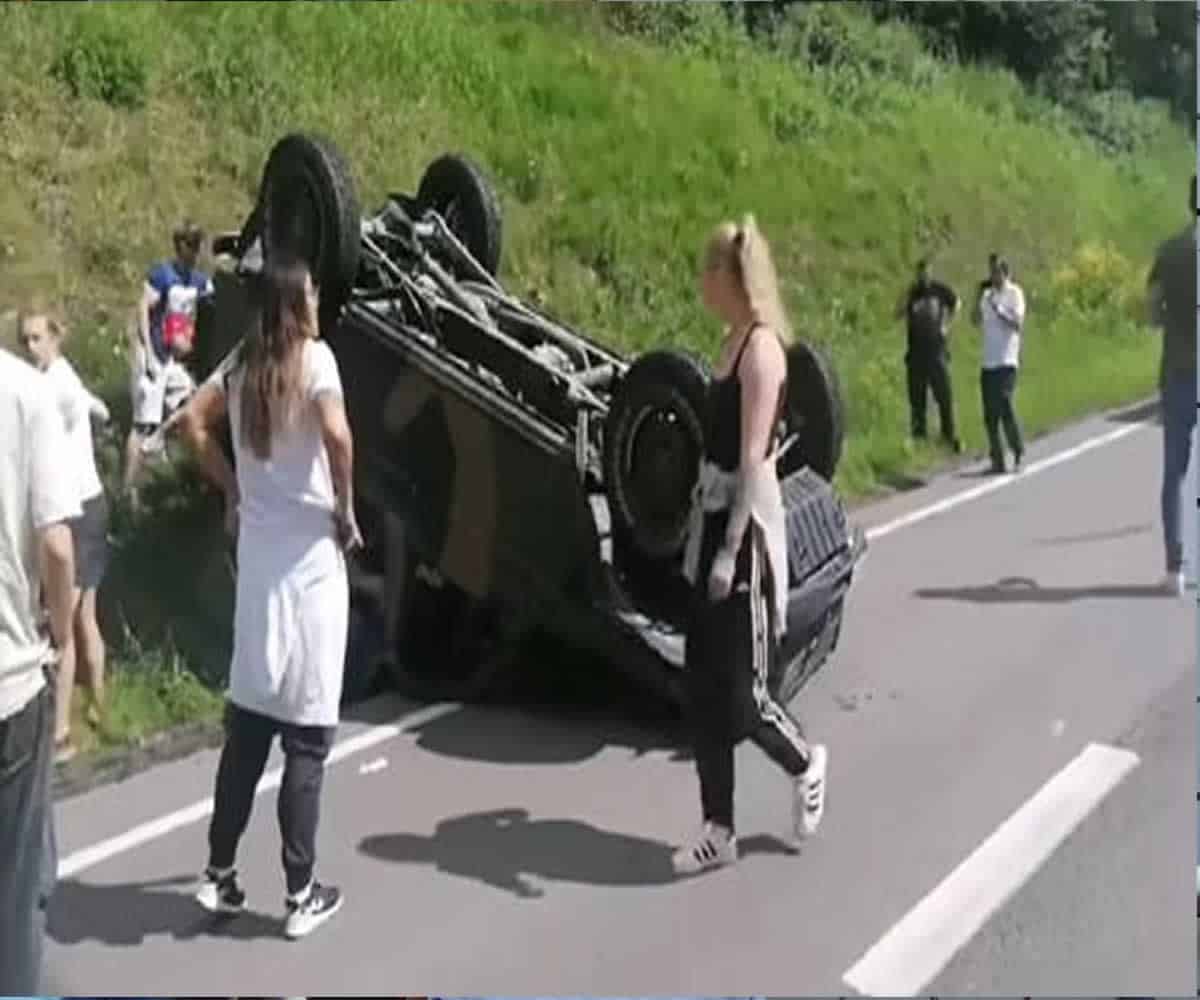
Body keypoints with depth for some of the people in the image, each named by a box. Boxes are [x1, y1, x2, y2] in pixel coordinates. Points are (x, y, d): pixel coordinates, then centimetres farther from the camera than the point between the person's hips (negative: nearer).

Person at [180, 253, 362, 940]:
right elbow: (336, 433, -26)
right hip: (310, 556, -6)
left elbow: (193, 423, 11)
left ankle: (221, 875, 22)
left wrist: (232, 490, 14)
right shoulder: (313, 355, -12)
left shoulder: (242, 361, 7)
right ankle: (301, 894, 10)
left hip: (256, 551, 6)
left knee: (247, 720, 15)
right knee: (307, 731, 2)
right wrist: (346, 509, -12)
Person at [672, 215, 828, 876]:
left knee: (739, 695, 0)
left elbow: (755, 459, -20)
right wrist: (707, 537, 15)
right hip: (712, 522, 9)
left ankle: (804, 765, 29)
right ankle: (718, 830, 22)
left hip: (745, 531, -9)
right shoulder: (733, 340, 12)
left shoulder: (762, 346, -15)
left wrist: (731, 550, -22)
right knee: (702, 690, 11)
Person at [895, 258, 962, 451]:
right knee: (917, 397, 3)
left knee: (944, 395, -1)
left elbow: (955, 303, 20)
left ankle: (949, 435, 6)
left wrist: (947, 324, 10)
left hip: (937, 350, 0)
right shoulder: (911, 293, 2)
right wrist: (906, 297, -22)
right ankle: (918, 434, 11)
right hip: (916, 351, 0)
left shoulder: (940, 290, 3)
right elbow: (898, 314, -10)